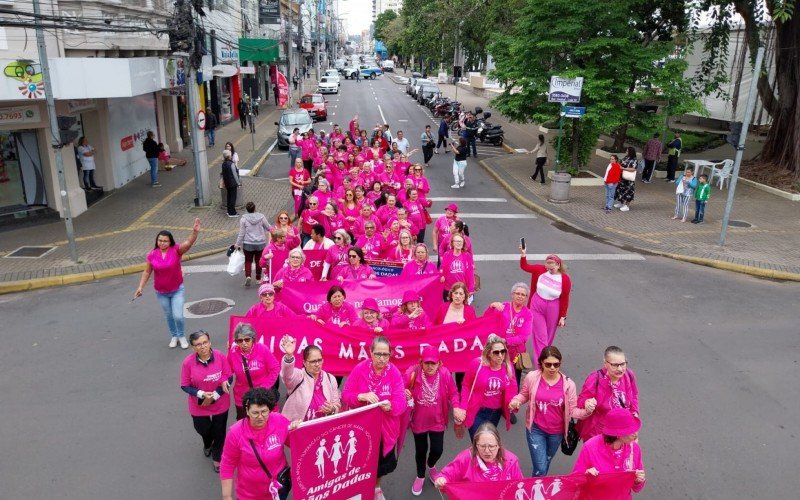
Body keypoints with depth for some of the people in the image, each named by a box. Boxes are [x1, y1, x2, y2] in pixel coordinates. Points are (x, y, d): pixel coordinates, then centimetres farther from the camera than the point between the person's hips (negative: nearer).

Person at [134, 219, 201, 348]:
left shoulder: (176, 250, -17)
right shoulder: (152, 254, -9)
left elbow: (188, 243, -35)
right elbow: (147, 272, 4)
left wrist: (195, 232, -53)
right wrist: (141, 287, 2)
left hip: (177, 290, -2)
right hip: (161, 292, 3)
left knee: (178, 316, -5)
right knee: (168, 316, 17)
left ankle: (181, 336, 23)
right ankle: (174, 336, 40)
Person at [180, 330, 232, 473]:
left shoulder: (220, 357, -21)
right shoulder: (188, 362, -21)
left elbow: (229, 378, -12)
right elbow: (185, 386, -11)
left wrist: (214, 396, -18)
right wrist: (201, 394, -26)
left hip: (220, 403, 0)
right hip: (199, 406, 1)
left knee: (219, 431, 14)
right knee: (203, 429, 22)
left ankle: (217, 457, 42)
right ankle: (208, 445, 59)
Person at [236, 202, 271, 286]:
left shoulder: (243, 219, -9)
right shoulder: (261, 217, -5)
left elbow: (241, 233, -7)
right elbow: (268, 228, 4)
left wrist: (238, 244, 2)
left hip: (248, 244, -1)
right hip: (260, 243, 1)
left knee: (248, 260, 9)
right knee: (258, 261, 13)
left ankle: (248, 276, -12)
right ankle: (258, 278, 21)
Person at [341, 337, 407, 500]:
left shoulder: (394, 372, -14)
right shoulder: (359, 369, -14)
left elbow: (401, 402, -17)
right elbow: (345, 395, -11)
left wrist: (391, 406, -39)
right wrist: (362, 396, -31)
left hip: (385, 427, 1)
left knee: (384, 461, 16)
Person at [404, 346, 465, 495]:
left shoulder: (445, 374, -17)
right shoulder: (412, 372, -22)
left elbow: (453, 393, -5)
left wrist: (456, 407, -19)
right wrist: (404, 393, -33)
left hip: (437, 421, 1)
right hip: (418, 420, -1)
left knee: (437, 449, 9)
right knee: (421, 450, 16)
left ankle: (431, 466, 47)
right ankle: (420, 476, 45)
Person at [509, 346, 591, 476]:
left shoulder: (568, 384, -16)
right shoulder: (532, 377, -16)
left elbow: (572, 410, -9)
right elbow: (524, 395, 1)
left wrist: (586, 412, -29)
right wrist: (515, 401, -20)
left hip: (557, 431, 2)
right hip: (536, 429, -2)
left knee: (546, 462, 25)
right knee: (540, 468, -5)